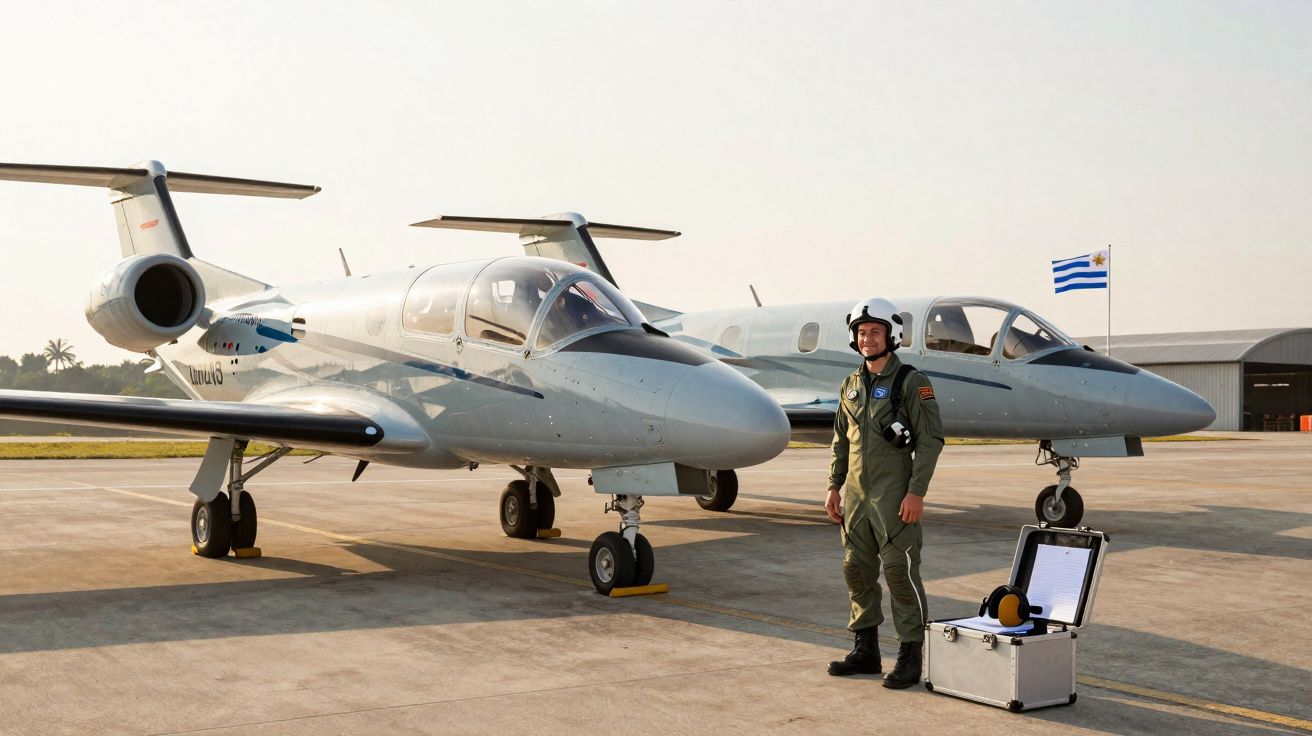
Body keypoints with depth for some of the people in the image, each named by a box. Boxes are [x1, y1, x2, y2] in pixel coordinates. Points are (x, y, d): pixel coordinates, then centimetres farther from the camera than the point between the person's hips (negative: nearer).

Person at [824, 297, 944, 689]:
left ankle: (910, 656, 2)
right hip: (855, 494, 7)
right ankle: (865, 649, 21)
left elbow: (930, 440, -11)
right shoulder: (852, 385, 13)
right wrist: (834, 486, 12)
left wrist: (916, 492, -17)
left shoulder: (911, 382, -7)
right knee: (857, 569, 10)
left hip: (893, 496, -7)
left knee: (900, 571, -6)